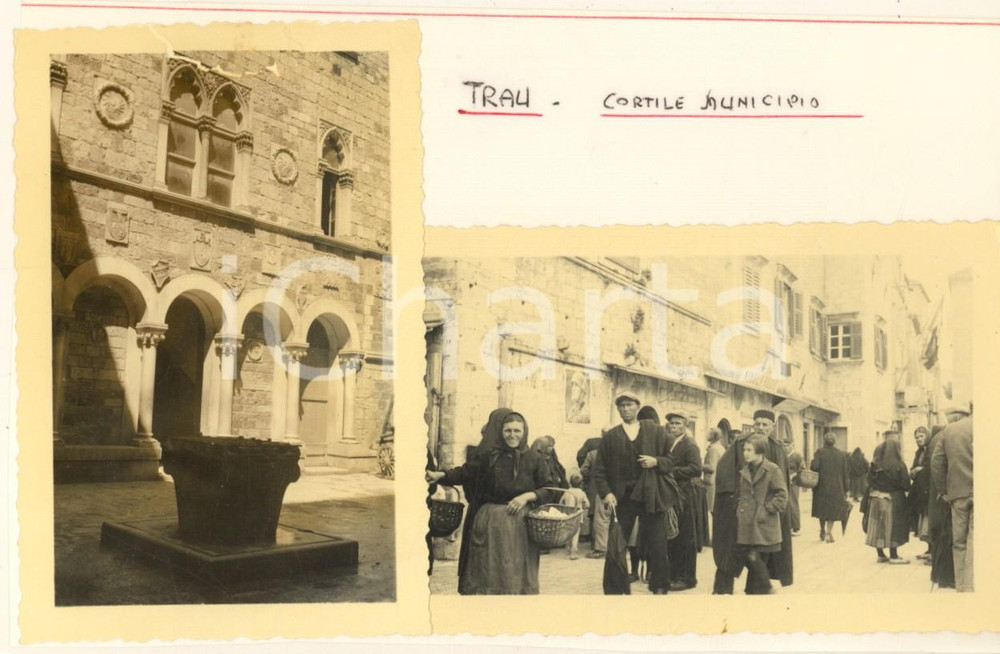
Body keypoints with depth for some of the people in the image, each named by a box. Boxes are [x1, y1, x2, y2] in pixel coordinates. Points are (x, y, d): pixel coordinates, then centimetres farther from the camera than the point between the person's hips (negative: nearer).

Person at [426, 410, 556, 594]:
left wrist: (527, 496, -13)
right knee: (487, 575, 6)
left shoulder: (534, 460, 1)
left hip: (520, 525, 0)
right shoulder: (488, 456, 1)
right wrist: (439, 475, -16)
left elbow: (549, 491, 3)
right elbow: (464, 473, -1)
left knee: (517, 577, 7)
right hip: (490, 524, 0)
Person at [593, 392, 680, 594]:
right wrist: (606, 493, -8)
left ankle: (660, 589, 9)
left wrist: (656, 462, -9)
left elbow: (670, 461, 11)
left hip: (651, 496, 0)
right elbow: (599, 469, 5)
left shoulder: (655, 432, 8)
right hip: (622, 498, 0)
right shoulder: (610, 436, 7)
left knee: (657, 546, -1)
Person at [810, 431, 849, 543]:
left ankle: (823, 531, 22)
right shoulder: (841, 454, 1)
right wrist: (846, 490, 9)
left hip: (822, 487, 0)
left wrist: (810, 464, 6)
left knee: (822, 509, 14)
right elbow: (845, 474, 4)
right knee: (832, 511, 6)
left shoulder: (820, 452, -6)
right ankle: (829, 532, -4)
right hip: (836, 488, 0)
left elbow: (814, 466, -18)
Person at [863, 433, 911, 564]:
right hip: (893, 499, -4)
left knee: (878, 525, 11)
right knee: (892, 526, 5)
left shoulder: (875, 464, -3)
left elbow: (869, 480, -1)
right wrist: (908, 475, 6)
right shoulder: (899, 465, -15)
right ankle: (893, 556, 10)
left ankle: (880, 554, 17)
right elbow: (906, 485, -13)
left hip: (875, 498, 4)